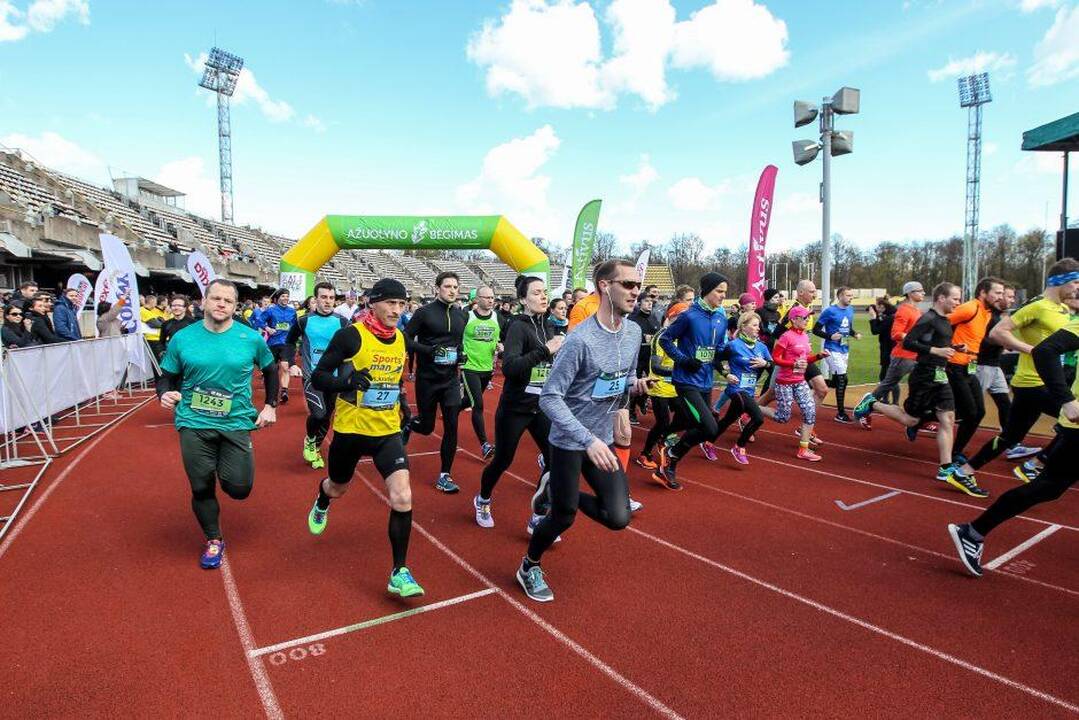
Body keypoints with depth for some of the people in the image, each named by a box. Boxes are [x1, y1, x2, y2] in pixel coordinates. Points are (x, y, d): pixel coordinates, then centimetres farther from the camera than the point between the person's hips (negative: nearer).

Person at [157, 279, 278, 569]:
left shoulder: (251, 338, -4)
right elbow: (167, 378, 7)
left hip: (237, 423, 0)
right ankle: (214, 541, 30)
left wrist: (271, 405, 6)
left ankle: (224, 470, 35)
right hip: (194, 424, 0)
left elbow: (270, 370, 13)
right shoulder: (182, 338, -3)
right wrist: (164, 394, -15)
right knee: (201, 488, 6)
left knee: (239, 489, -3)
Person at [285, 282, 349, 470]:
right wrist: (292, 364, 0)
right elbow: (290, 342, 11)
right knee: (318, 414, -19)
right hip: (311, 375, -2)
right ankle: (309, 440, 13)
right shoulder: (304, 321, -5)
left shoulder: (342, 322, -4)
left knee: (326, 418, 11)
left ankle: (316, 448, 36)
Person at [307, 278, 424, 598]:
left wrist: (401, 396, 7)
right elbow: (318, 377, -14)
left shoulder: (401, 339, 2)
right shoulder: (350, 335, -15)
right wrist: (347, 382, -32)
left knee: (402, 498, -13)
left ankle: (399, 573, 0)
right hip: (351, 429, -3)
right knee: (338, 487, 23)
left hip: (388, 431, 3)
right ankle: (321, 505, 63)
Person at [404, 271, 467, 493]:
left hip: (451, 379, 4)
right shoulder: (424, 312, -8)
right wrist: (429, 350, -22)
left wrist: (460, 355, 1)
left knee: (452, 427, -3)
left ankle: (444, 475, 9)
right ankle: (407, 425, 46)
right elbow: (406, 339, -9)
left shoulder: (461, 316, 6)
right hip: (427, 379, -3)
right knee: (426, 426, 9)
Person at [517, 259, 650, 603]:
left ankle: (559, 493, 28)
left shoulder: (634, 332, -1)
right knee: (564, 517, 7)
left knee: (618, 518, 0)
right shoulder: (581, 339, -24)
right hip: (569, 442, -6)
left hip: (603, 439, 6)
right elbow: (550, 398, -24)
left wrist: (636, 385, -11)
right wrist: (588, 440, -32)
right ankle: (529, 568, 37)